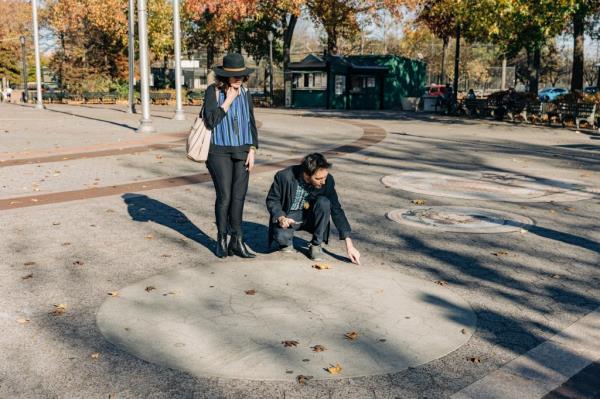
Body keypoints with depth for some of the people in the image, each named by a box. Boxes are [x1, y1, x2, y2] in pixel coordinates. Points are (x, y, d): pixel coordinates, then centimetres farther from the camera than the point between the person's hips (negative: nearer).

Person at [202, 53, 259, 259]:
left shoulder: (245, 93, 8)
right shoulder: (213, 91, -5)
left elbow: (251, 123, 12)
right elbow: (211, 120, -15)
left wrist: (252, 150, 4)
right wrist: (228, 100, -14)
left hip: (242, 151, 4)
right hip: (219, 152, -4)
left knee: (239, 197, 2)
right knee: (224, 196, -5)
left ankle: (237, 241, 11)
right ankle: (222, 240, 12)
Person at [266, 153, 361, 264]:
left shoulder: (327, 180, -19)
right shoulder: (284, 177, -25)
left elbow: (336, 210, -13)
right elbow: (272, 200, -8)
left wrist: (349, 245, -18)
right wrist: (281, 217, -29)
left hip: (309, 217, 3)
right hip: (288, 217, -2)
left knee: (324, 202, -30)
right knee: (281, 236, -36)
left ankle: (316, 245, -10)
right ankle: (287, 242, 4)